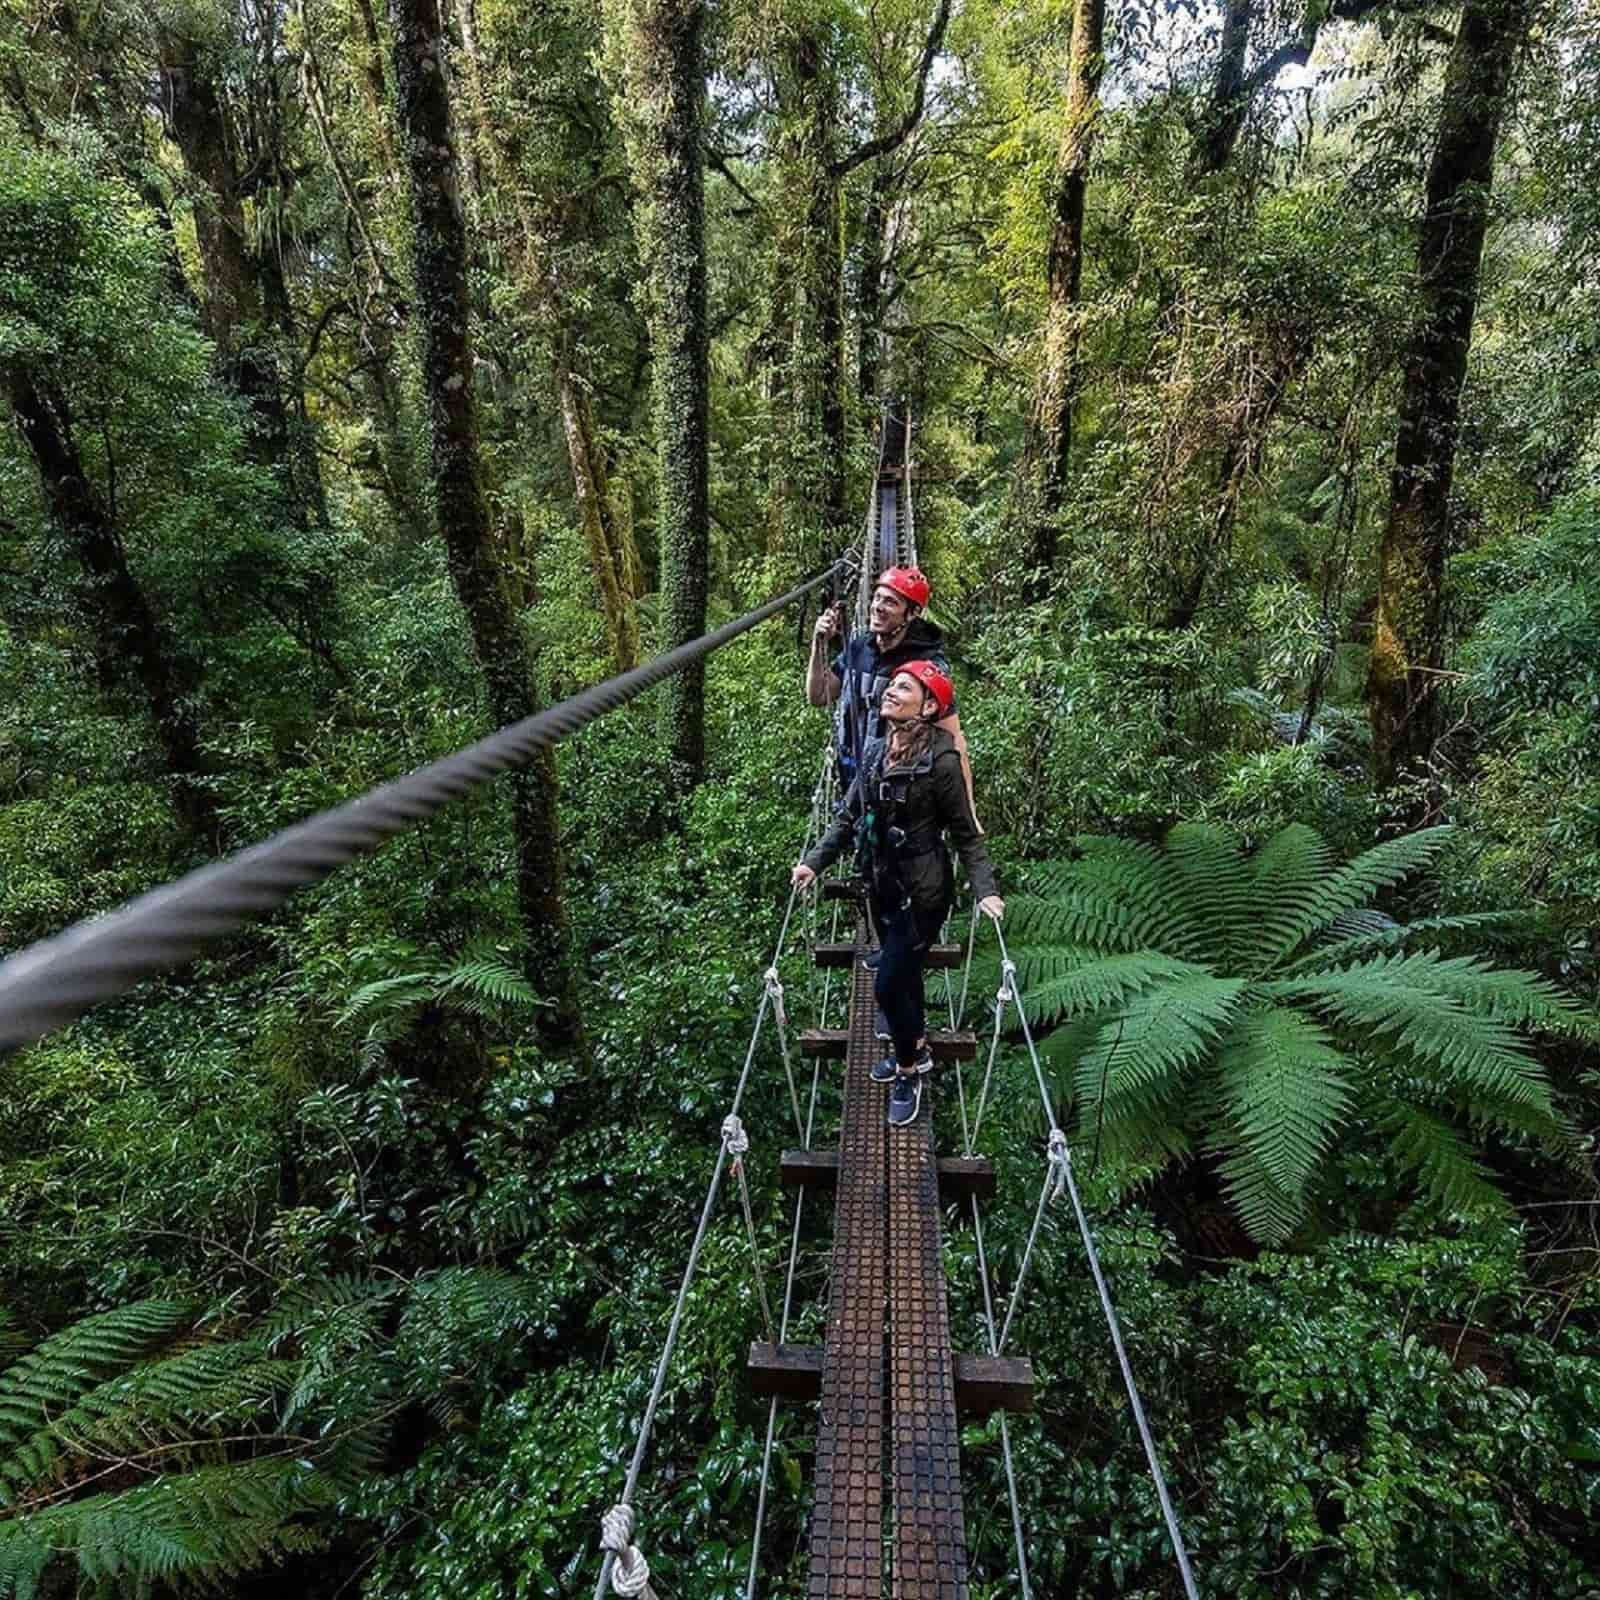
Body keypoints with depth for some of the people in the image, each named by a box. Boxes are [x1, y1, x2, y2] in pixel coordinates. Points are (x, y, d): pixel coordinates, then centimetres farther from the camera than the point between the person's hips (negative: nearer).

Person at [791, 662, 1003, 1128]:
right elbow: (848, 817, 5)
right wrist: (814, 862, -3)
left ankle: (909, 1071, 22)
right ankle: (915, 1046, 45)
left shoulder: (941, 762, -19)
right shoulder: (875, 753, -1)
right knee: (903, 972, 22)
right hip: (882, 885, 7)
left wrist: (985, 891, -20)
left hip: (922, 891, -6)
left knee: (888, 984, -3)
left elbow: (966, 834, -12)